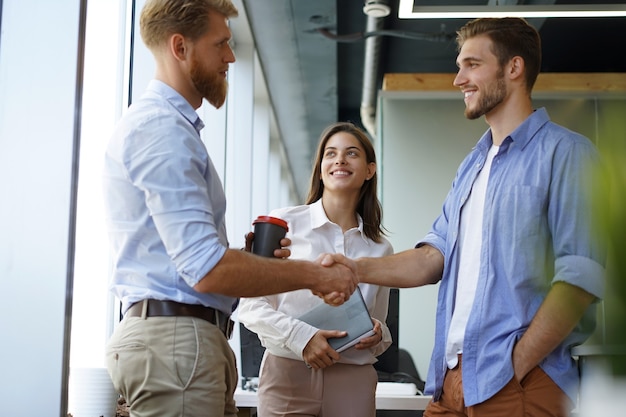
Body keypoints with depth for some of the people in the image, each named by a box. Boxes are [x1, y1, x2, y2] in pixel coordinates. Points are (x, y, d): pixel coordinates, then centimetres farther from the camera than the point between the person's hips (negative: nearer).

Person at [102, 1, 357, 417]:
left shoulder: (172, 125, 20)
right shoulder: (162, 127, -14)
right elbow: (208, 270, -22)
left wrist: (252, 256, 9)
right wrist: (314, 274, -12)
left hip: (188, 337, 10)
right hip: (175, 338, -10)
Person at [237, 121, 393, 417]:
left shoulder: (380, 248, 10)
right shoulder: (284, 223, -1)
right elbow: (250, 304, -2)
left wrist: (377, 334, -4)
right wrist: (300, 336, -15)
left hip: (353, 381, 3)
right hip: (287, 373, -3)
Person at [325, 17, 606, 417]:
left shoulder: (564, 152, -5)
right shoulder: (472, 167, 19)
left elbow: (581, 277, -14)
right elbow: (435, 256, 11)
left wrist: (513, 366, -17)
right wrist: (358, 268, -5)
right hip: (453, 378, 7)